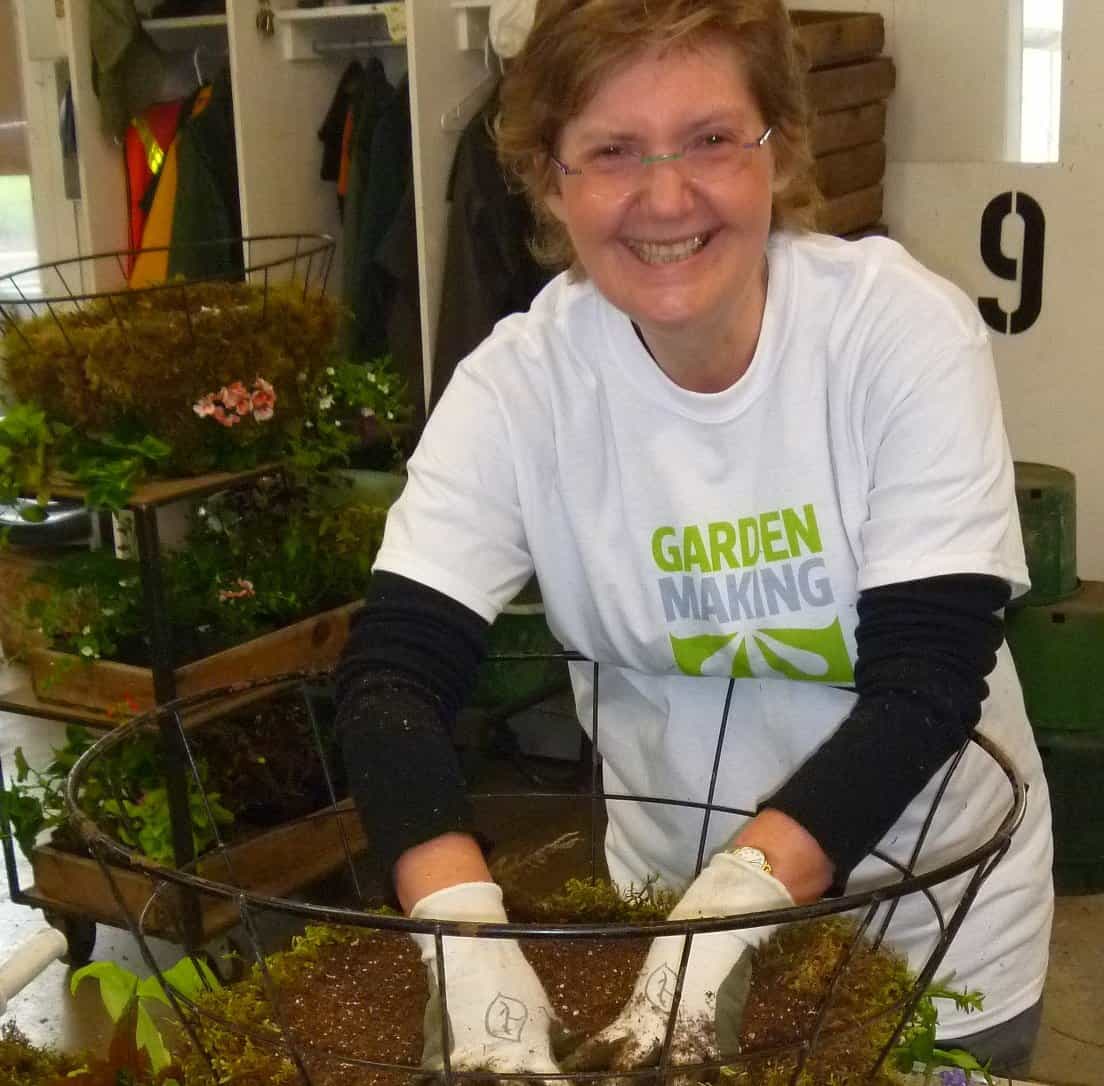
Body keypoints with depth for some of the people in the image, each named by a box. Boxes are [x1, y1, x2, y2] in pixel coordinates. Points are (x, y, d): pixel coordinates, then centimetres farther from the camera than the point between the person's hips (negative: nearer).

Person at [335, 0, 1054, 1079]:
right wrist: (470, 944, -38)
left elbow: (926, 684, -23)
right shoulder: (519, 381, -16)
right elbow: (391, 674, -22)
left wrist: (731, 907, -36)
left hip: (931, 920, -1)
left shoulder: (906, 330, -20)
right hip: (668, 898, 1)